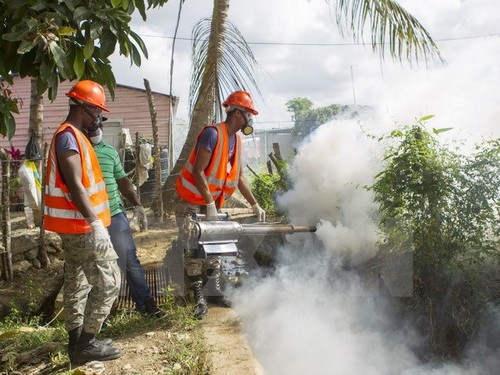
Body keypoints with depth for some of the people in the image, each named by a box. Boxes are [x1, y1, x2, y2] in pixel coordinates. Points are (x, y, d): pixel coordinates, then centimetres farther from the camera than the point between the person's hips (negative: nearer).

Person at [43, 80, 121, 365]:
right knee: (108, 281, -5)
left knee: (77, 283, 14)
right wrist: (95, 222, -25)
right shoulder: (69, 136, -16)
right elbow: (74, 185, -23)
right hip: (83, 226, -11)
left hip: (76, 225, 11)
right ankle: (86, 344, 5)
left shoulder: (74, 136, 16)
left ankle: (77, 342, 25)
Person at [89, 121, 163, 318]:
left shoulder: (110, 151, 8)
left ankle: (144, 302, 20)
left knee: (130, 260, 6)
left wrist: (137, 205, 4)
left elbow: (122, 180, 14)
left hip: (115, 215, 2)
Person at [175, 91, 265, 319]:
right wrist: (210, 202, -26)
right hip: (191, 202, -8)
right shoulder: (213, 133, -21)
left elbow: (239, 176, 10)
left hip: (212, 203, 8)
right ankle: (199, 298, 5)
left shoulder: (236, 140, 5)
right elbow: (197, 171, -24)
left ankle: (215, 292, 20)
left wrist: (255, 204, 5)